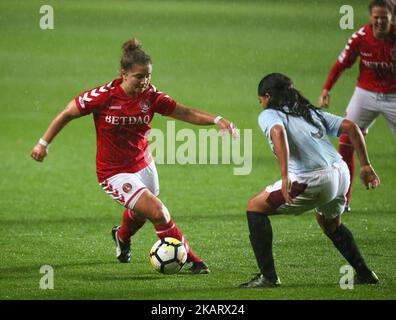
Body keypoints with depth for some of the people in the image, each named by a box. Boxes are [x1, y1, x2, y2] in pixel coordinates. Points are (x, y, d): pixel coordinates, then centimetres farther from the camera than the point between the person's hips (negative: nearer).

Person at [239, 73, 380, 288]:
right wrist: (365, 165, 18)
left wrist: (285, 176, -26)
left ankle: (268, 276, 3)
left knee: (255, 207, 9)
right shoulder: (311, 112, 27)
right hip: (341, 172, 7)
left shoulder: (269, 114, 7)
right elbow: (350, 127, 18)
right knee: (331, 224, 36)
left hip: (311, 180, -7)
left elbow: (278, 132, -18)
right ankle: (364, 274, 36)